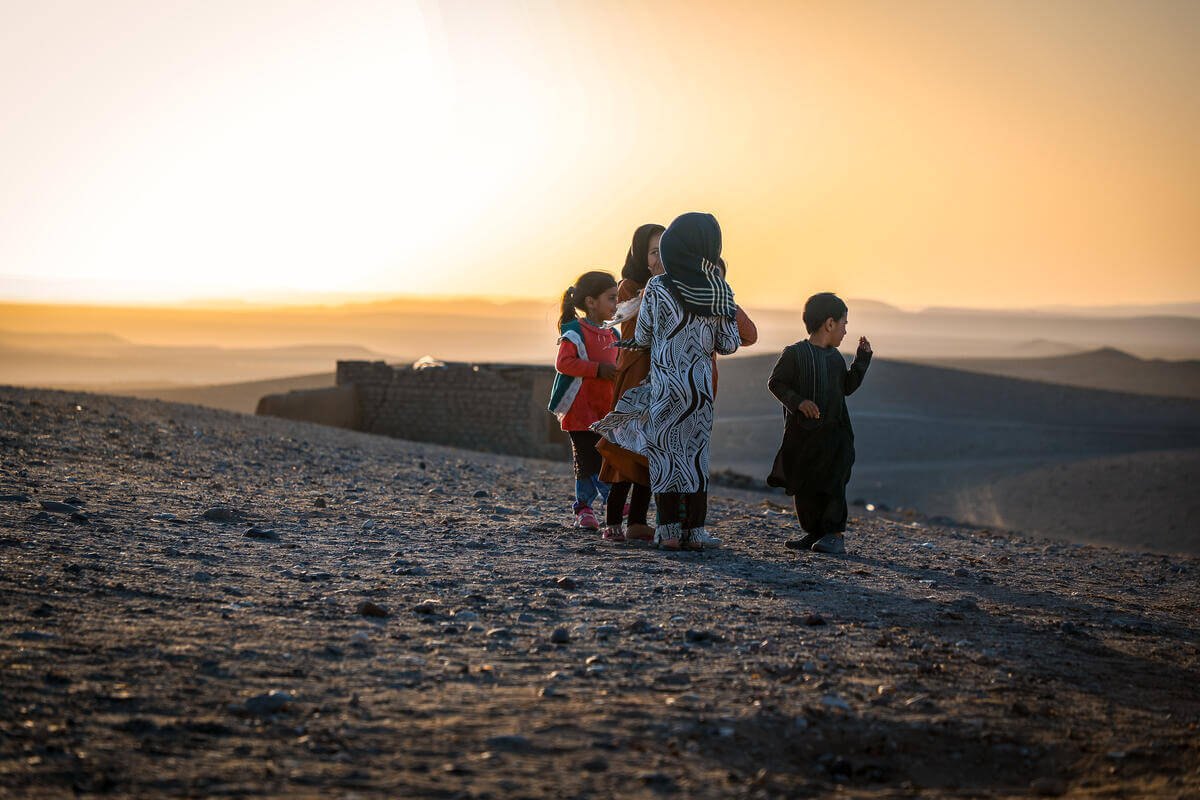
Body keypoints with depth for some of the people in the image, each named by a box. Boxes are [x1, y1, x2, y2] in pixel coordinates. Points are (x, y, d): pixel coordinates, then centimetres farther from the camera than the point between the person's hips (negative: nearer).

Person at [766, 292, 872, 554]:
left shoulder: (835, 357, 11)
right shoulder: (795, 353, -7)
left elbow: (847, 386, 20)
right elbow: (776, 383, -7)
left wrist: (862, 358, 11)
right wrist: (798, 401, -20)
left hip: (833, 432, 3)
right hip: (802, 432, -3)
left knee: (832, 483, -6)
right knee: (804, 487, 3)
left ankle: (835, 535, -3)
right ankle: (814, 533, 15)